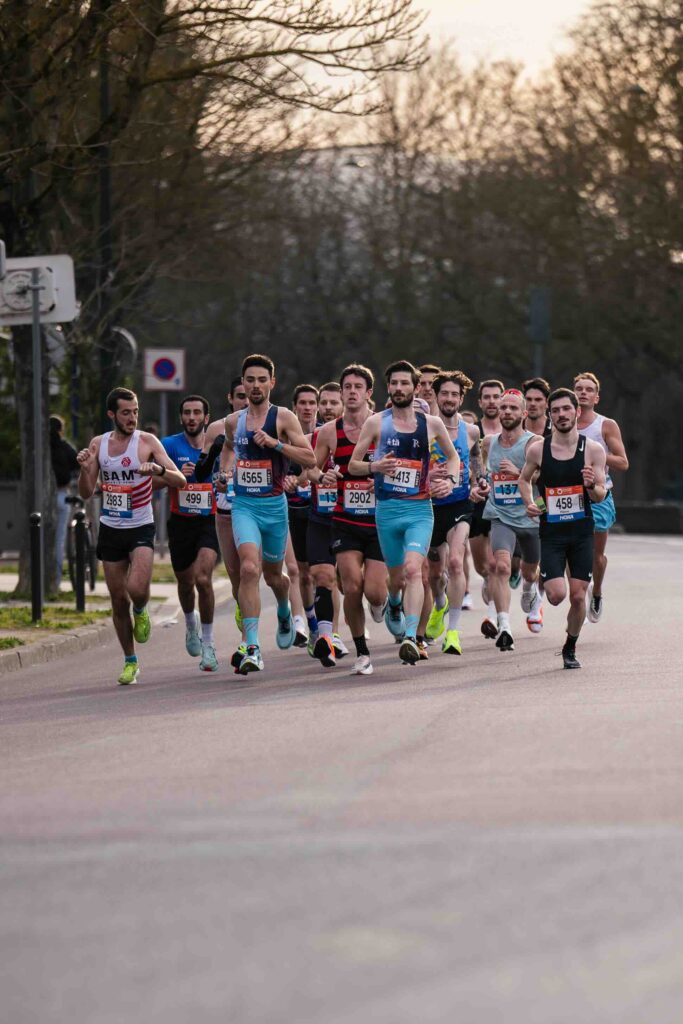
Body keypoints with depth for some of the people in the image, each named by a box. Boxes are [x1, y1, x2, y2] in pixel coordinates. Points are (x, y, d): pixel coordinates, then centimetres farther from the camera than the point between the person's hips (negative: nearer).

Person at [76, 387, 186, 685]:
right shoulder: (98, 444, 4)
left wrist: (158, 469, -31)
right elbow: (86, 493, 6)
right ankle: (130, 662, 20)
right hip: (110, 529, 3)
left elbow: (180, 480, -11)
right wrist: (84, 469, -14)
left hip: (141, 529, -3)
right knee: (118, 600, 6)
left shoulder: (147, 442, -6)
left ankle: (140, 612, 12)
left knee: (136, 589, -25)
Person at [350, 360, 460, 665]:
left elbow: (453, 457, 21)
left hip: (420, 509, -1)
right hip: (387, 509, 1)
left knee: (413, 569, -22)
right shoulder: (376, 422, 3)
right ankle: (394, 606, 48)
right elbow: (352, 465, 6)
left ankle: (411, 637, -30)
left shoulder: (431, 424, 5)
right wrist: (374, 467, -14)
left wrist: (450, 479, 1)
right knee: (397, 576, 11)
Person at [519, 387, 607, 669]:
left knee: (578, 596, -1)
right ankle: (546, 580, 24)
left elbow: (600, 495, 0)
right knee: (557, 595, -14)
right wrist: (529, 503, -1)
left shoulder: (593, 450, -3)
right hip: (551, 532, 0)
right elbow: (524, 479, 17)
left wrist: (592, 485, -22)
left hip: (582, 531, 0)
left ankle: (570, 648, 22)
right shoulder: (537, 449, -1)